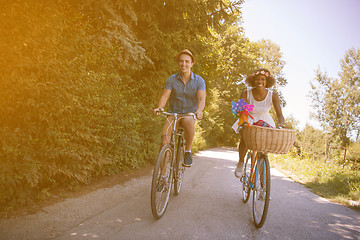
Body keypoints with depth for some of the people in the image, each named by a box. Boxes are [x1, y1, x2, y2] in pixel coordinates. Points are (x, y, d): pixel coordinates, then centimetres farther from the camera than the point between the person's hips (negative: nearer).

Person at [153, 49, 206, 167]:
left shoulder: (199, 80, -3)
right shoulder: (171, 79, -1)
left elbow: (201, 98, -16)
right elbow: (165, 96, -12)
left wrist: (199, 110, -38)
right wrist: (159, 108, -33)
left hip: (190, 113, -1)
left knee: (189, 122, -37)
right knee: (164, 141, -16)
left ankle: (188, 151, -12)